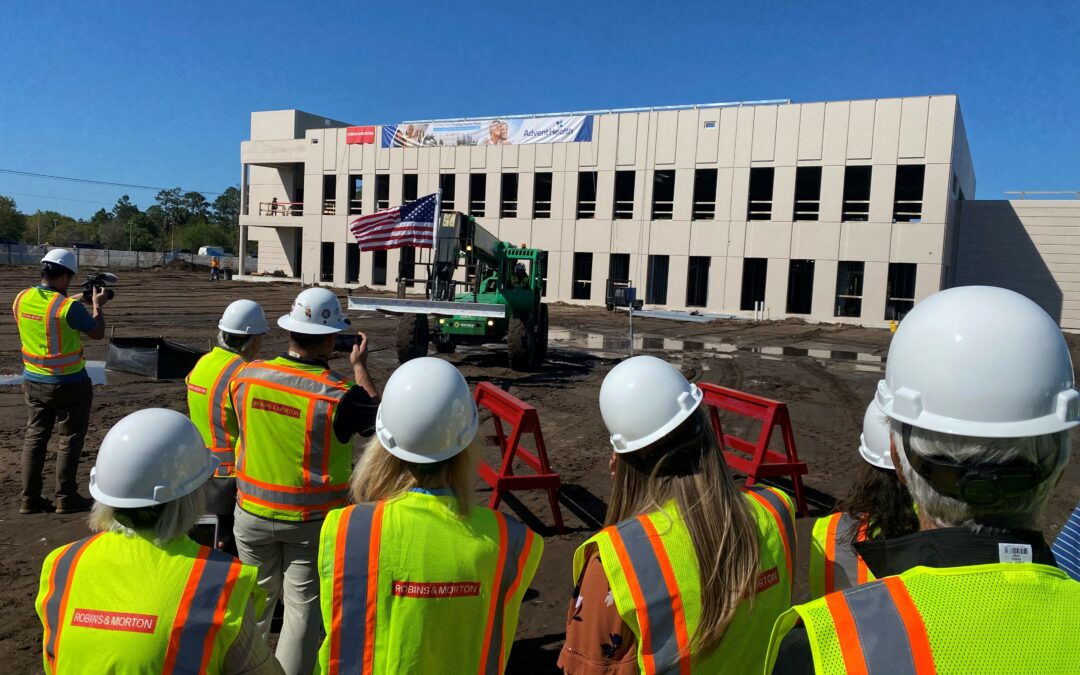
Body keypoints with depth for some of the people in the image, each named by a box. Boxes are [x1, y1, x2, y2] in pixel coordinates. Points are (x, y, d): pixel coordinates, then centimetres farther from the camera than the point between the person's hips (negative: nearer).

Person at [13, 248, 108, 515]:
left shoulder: (21, 300, -2)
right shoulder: (69, 306, -21)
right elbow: (97, 333, -8)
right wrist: (97, 305, 7)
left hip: (33, 381, 6)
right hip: (69, 383, -6)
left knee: (35, 436, 14)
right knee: (70, 439, 6)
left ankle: (29, 498, 19)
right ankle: (66, 498, 12)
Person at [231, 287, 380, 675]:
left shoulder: (245, 376, -10)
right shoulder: (339, 394, -21)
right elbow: (379, 417, -3)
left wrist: (300, 357, 12)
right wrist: (359, 367, 7)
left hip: (253, 511, 4)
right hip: (312, 519, -4)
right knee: (304, 606, 11)